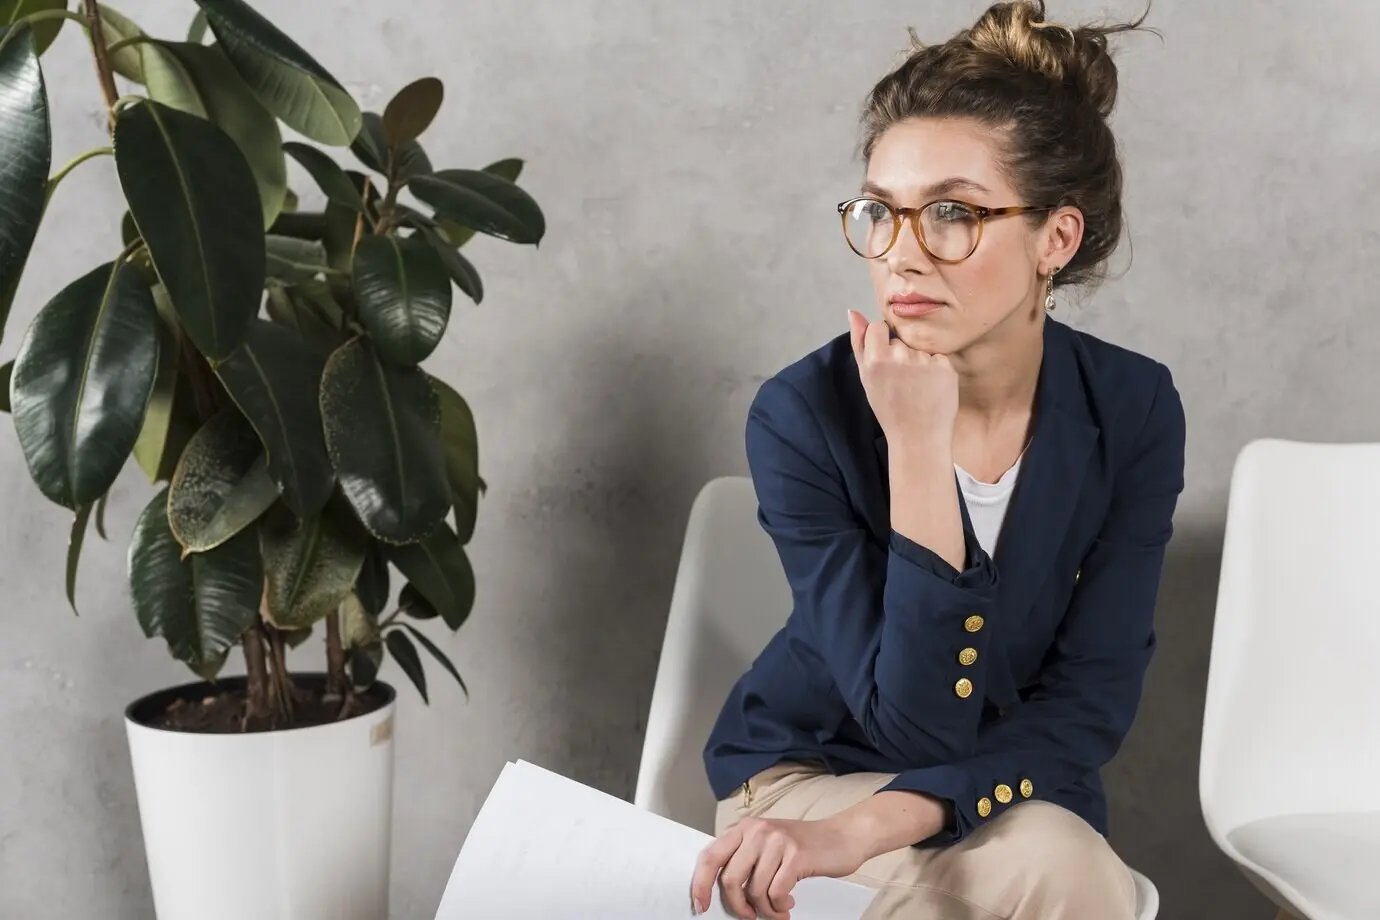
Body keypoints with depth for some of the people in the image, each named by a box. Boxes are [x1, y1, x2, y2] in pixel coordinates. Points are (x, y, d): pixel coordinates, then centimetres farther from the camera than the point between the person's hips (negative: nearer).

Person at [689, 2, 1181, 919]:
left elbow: (1089, 707, -15)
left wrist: (865, 830, -29)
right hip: (808, 767, -3)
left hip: (1019, 788, 3)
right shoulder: (803, 415, -22)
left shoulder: (1134, 410, -14)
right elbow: (914, 720, -24)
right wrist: (916, 446, -34)